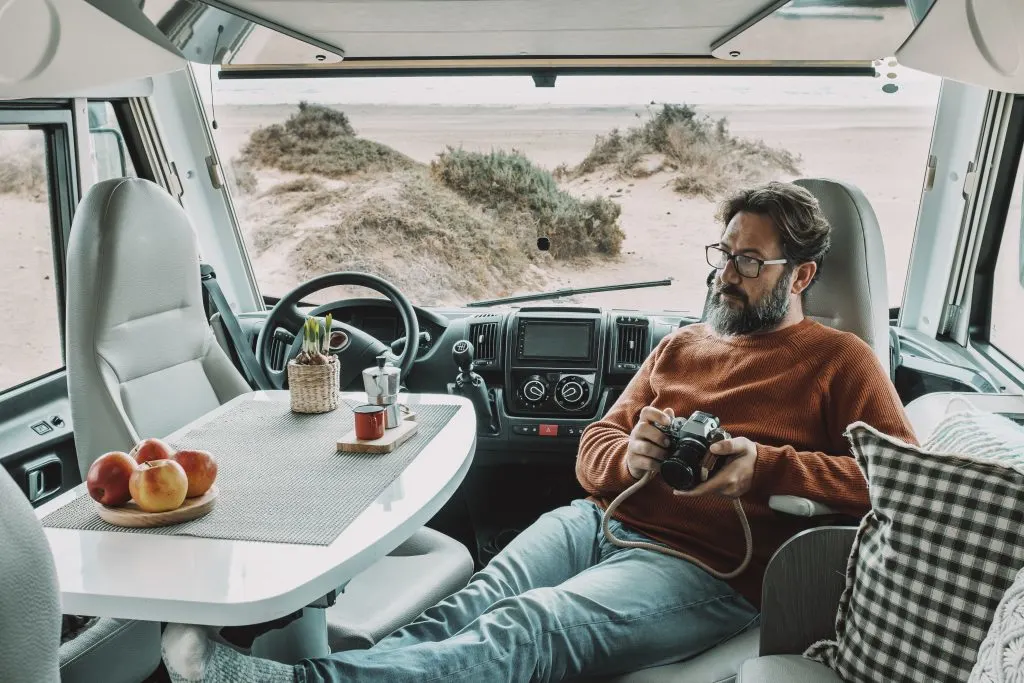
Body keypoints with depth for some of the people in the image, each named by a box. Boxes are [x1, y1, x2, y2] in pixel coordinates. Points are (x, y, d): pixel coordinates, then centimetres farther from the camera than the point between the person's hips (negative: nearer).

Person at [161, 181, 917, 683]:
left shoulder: (839, 362, 6)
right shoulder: (681, 345, 22)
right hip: (600, 521, 7)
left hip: (704, 571, -6)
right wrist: (629, 457, -7)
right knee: (463, 610, -21)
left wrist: (763, 465, -19)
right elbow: (592, 449, 19)